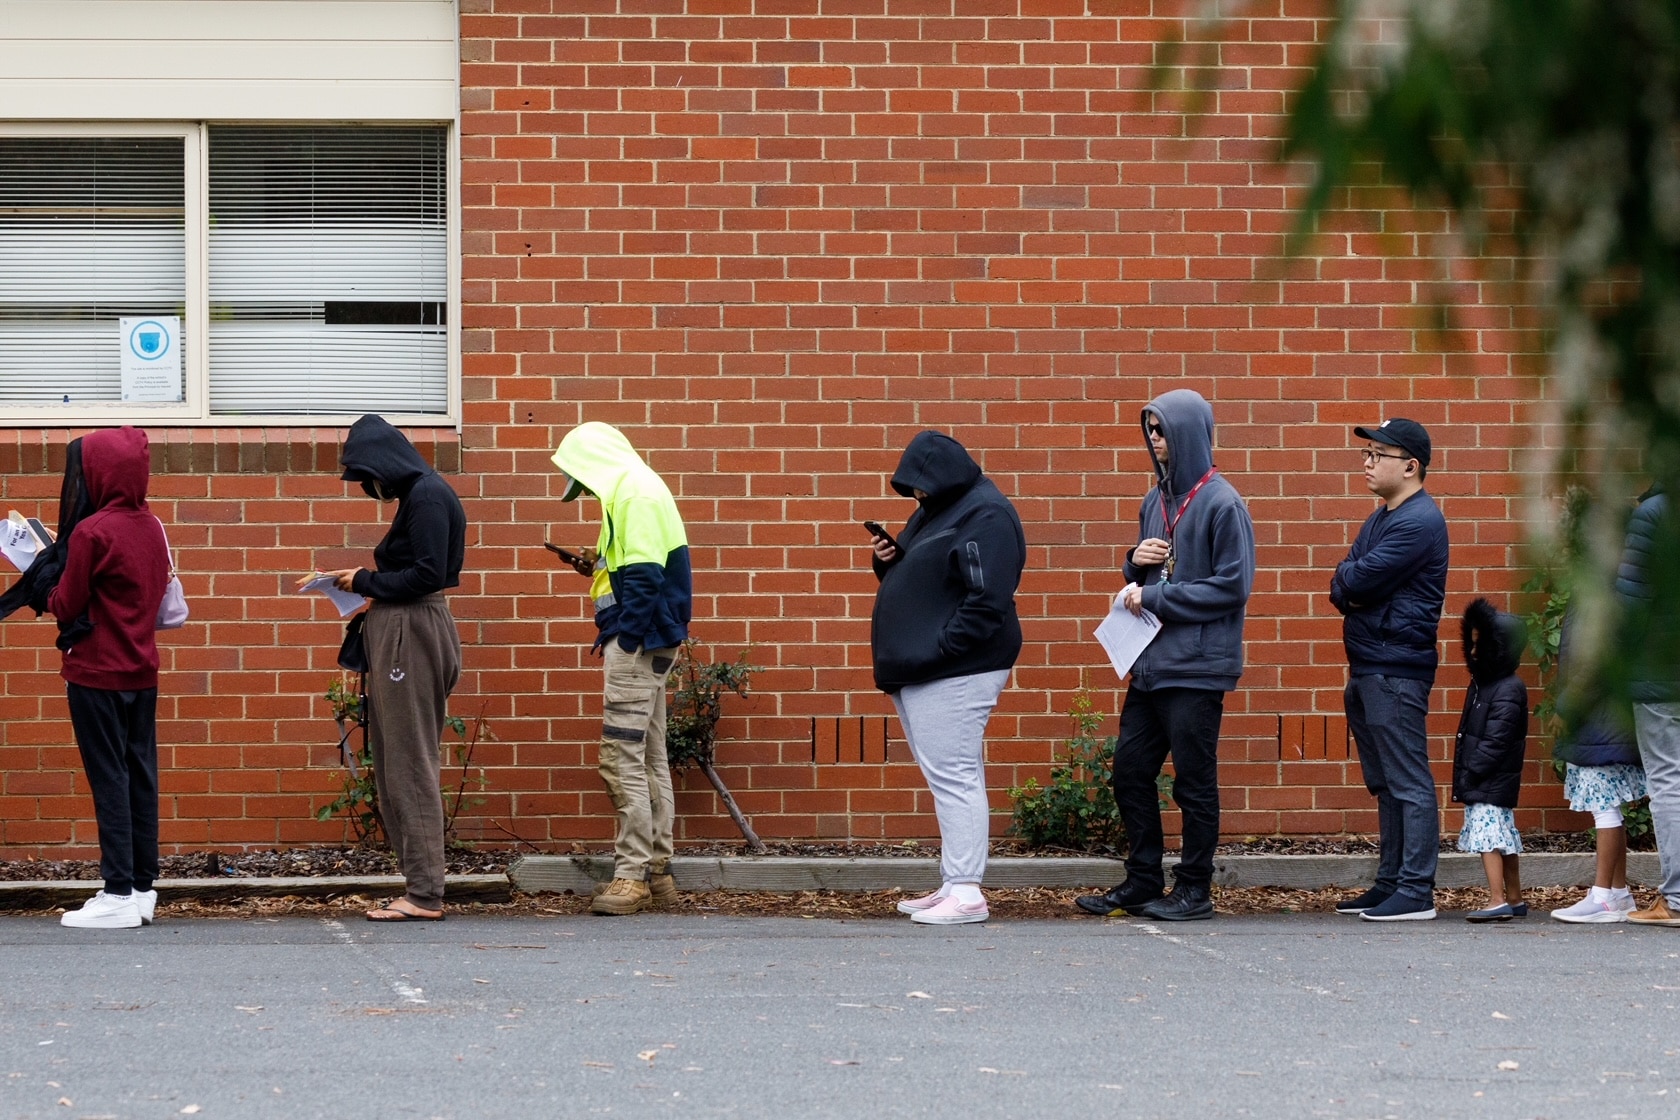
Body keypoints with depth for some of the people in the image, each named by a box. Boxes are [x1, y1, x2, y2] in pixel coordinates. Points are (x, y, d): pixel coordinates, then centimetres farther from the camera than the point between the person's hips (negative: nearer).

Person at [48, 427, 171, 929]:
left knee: (109, 780, -5)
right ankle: (143, 889, 12)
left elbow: (66, 606, -12)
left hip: (97, 674, -7)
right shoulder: (152, 528, 5)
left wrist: (49, 585, 7)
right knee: (140, 776, 9)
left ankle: (119, 895, -5)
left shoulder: (93, 533, -17)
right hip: (142, 671, 7)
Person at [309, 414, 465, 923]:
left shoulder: (427, 496, -13)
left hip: (413, 633, -10)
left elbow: (427, 575, -20)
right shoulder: (417, 495, 17)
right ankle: (420, 885, 10)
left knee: (410, 764, -7)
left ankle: (425, 894, -5)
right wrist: (365, 582, 7)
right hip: (398, 632, 10)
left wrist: (366, 582, -8)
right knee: (396, 762, 10)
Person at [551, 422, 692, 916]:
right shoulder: (635, 492, 18)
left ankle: (632, 875, -11)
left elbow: (643, 576, -21)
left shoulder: (636, 494, -14)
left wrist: (624, 640, -21)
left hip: (637, 645, -11)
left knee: (623, 759, -11)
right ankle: (657, 871, 17)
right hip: (643, 645, 11)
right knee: (649, 758, 13)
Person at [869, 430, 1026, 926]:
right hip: (918, 671, 10)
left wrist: (936, 651, -22)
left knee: (954, 777, -10)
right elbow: (914, 580, 27)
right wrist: (889, 561, 5)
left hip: (954, 673, -10)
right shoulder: (935, 510, 17)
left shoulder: (986, 517, -14)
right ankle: (952, 885, 16)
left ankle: (966, 893, -9)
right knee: (948, 779, 12)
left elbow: (987, 604, -21)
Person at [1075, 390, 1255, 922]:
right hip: (1149, 662, 8)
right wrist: (1138, 563, -1)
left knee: (1193, 780, 0)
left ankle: (1194, 890, 9)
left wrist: (1155, 597, -14)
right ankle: (1142, 883, 18)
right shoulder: (1156, 500, 13)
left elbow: (1232, 586, -15)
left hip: (1197, 667, -8)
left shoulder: (1221, 504, -10)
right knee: (1130, 771, 9)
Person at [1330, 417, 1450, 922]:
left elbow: (1358, 580, -18)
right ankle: (1390, 884, 19)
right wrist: (1353, 589, -8)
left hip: (1397, 668, -10)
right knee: (1386, 785, 13)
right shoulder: (1380, 518, 19)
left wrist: (1348, 581, 3)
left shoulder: (1419, 522, -13)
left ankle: (1416, 892, -9)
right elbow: (1343, 586, 13)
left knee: (1409, 784, -9)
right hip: (1369, 668, 10)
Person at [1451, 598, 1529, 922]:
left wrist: (1470, 774, -19)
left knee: (1486, 834, -14)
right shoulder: (1482, 683, 14)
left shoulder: (1507, 691, -17)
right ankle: (1515, 899, 24)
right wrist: (1464, 776, 12)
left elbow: (1495, 742, -21)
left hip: (1493, 783, -10)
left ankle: (1497, 901, -18)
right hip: (1482, 783, 10)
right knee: (1503, 834, 15)